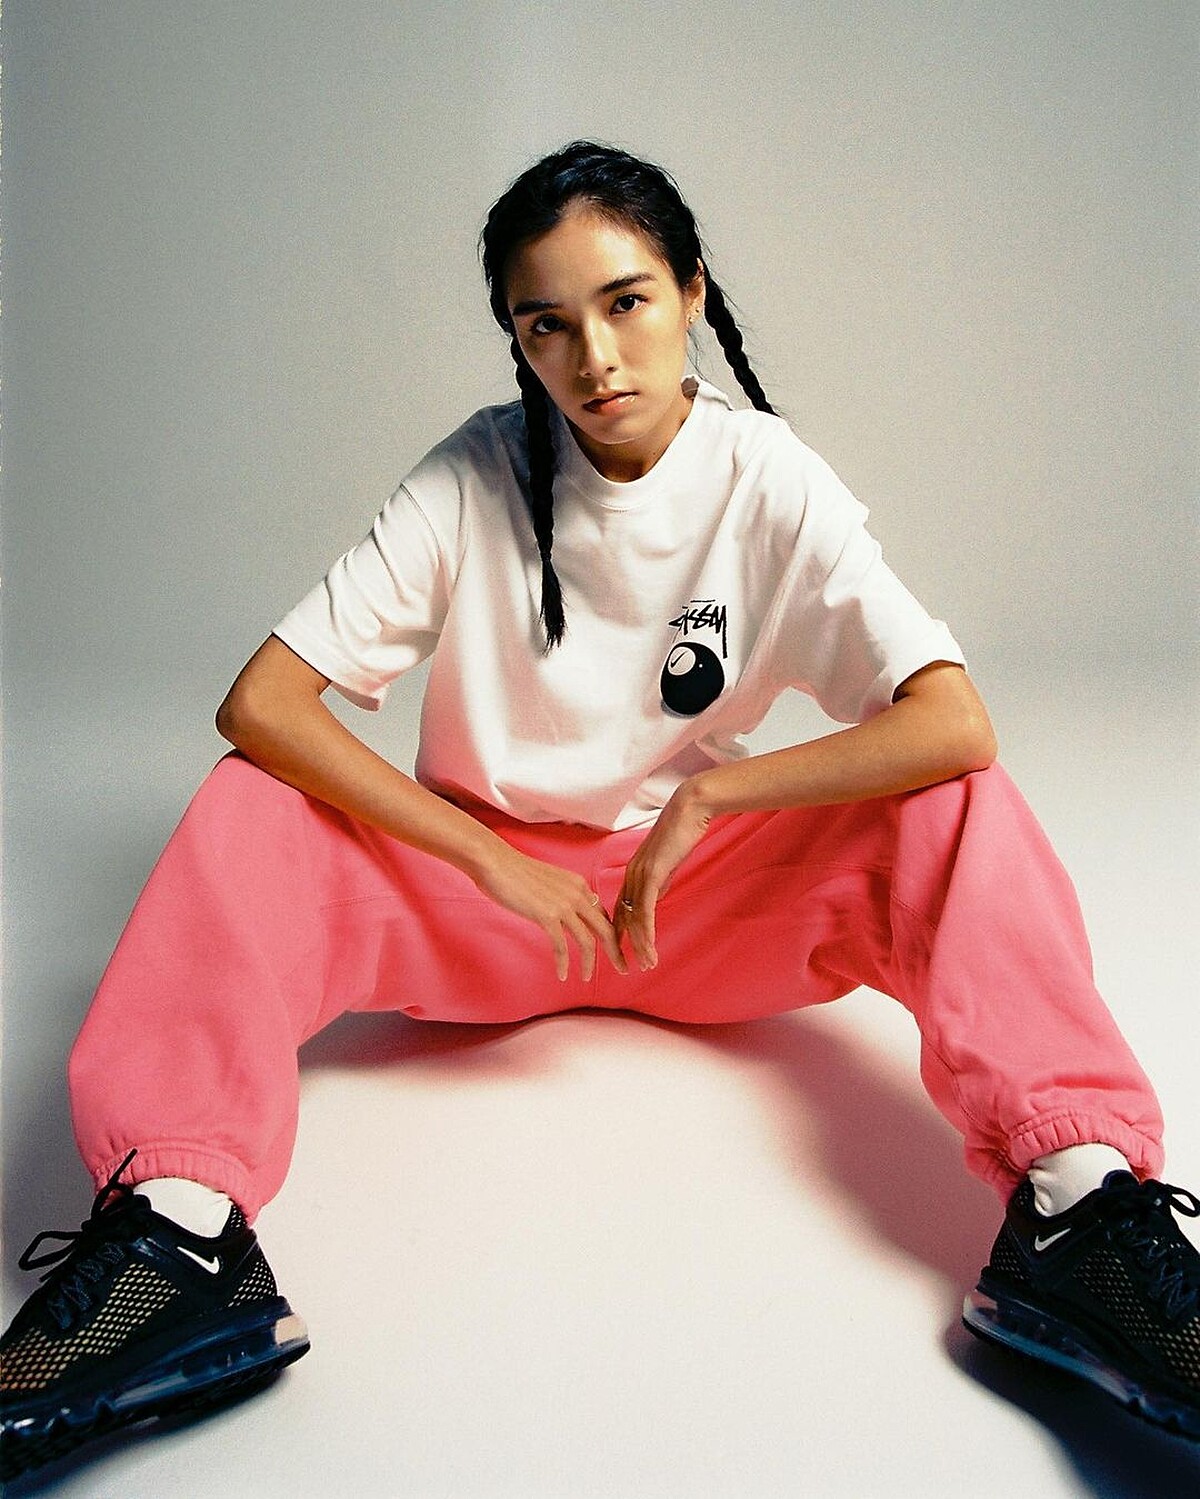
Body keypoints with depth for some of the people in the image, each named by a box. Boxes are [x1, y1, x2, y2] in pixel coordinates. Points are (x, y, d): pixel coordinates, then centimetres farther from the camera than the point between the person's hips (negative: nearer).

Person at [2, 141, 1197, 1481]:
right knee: (248, 814, -23)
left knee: (952, 808, -23)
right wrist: (493, 861, -22)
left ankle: (1071, 1198, -36)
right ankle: (180, 1227, -38)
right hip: (484, 896, 1)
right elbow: (259, 702, -17)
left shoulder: (770, 483, -10)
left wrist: (707, 794, -22)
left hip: (708, 908, 0)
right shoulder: (474, 480, -9)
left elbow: (956, 723, -21)